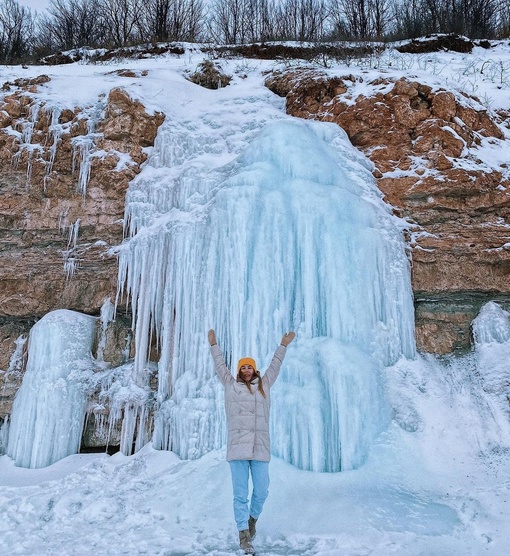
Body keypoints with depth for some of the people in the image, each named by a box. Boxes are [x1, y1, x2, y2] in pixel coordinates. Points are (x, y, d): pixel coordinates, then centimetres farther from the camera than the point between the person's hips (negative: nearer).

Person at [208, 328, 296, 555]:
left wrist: (283, 345, 32)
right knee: (240, 494, -2)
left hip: (260, 448, 2)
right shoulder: (231, 385, 13)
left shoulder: (263, 385, 17)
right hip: (237, 448, -2)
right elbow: (220, 366, 22)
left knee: (261, 492, 3)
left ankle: (252, 518, 31)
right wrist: (214, 345, 27)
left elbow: (275, 366, 26)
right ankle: (244, 534, 5)